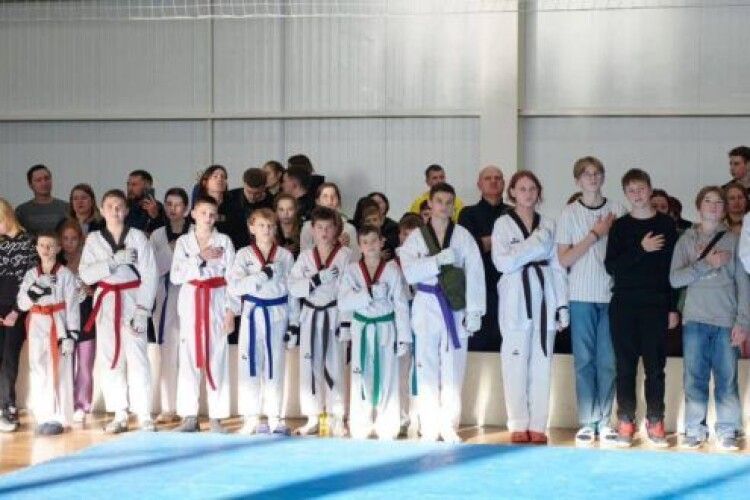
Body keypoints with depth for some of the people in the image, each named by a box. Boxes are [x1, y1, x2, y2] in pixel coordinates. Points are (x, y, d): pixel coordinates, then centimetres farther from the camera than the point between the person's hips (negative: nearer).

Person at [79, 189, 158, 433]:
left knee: (137, 357, -8)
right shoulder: (93, 239, 6)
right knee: (110, 358, 5)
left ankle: (144, 416, -4)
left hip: (132, 300, -3)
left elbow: (149, 275, -5)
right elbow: (86, 274, -4)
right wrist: (114, 260, -16)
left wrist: (142, 310, -11)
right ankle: (119, 415, 13)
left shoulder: (138, 237, -2)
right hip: (106, 302, 3)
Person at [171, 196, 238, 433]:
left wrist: (231, 311, -6)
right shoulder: (183, 241, 5)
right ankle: (189, 416, 7)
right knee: (189, 357, 0)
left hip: (216, 301, -1)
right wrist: (200, 258, -13)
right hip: (191, 301, 1)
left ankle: (216, 417, 5)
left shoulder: (224, 241, 3)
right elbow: (175, 276, -5)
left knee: (217, 358, -1)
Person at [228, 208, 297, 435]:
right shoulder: (244, 255, 1)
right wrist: (261, 275, -20)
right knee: (249, 366, 0)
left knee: (275, 366, 6)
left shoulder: (285, 255, 3)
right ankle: (251, 420, 9)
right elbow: (233, 286, -11)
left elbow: (293, 289, 5)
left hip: (278, 315, 1)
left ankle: (274, 418, 15)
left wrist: (294, 323, 3)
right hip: (253, 314, -1)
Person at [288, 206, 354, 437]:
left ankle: (337, 420, 10)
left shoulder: (345, 255, -5)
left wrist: (346, 322, -14)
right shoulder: (305, 256, 6)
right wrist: (317, 279, -19)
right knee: (309, 366, 7)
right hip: (310, 316, 4)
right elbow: (293, 287, -4)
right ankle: (312, 419, 17)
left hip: (333, 316, -3)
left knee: (334, 367, 1)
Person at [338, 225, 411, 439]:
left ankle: (387, 428, 13)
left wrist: (404, 337, -7)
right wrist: (369, 293, -23)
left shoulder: (392, 269, -5)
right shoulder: (352, 270, -1)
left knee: (387, 378, 4)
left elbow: (401, 305, -5)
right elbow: (343, 302, -11)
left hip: (386, 328, -1)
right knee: (361, 378, 6)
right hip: (362, 329, 1)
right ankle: (360, 427, 16)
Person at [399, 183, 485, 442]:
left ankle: (449, 426, 12)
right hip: (427, 306, 1)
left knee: (453, 370, 2)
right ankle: (429, 428, 10)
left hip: (455, 306, 0)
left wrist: (474, 311, -9)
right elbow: (410, 272, -8)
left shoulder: (463, 236, 1)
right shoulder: (416, 237, 4)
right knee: (428, 369, 2)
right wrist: (439, 259, -19)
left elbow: (475, 274, -3)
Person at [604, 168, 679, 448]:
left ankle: (655, 423, 8)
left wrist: (674, 307, -1)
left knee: (655, 366, 1)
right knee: (625, 366, 3)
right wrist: (641, 249, -14)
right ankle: (625, 422, 8)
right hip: (623, 306, 1)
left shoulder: (666, 224, 5)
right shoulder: (620, 226, 7)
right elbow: (611, 266, -3)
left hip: (656, 306, -1)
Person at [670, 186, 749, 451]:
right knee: (694, 379, 3)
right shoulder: (686, 240, 9)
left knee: (727, 379, 1)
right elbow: (674, 279, -1)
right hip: (695, 320, 1)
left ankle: (727, 432, 8)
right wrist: (708, 264, -11)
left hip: (727, 322, -1)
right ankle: (695, 430, 10)